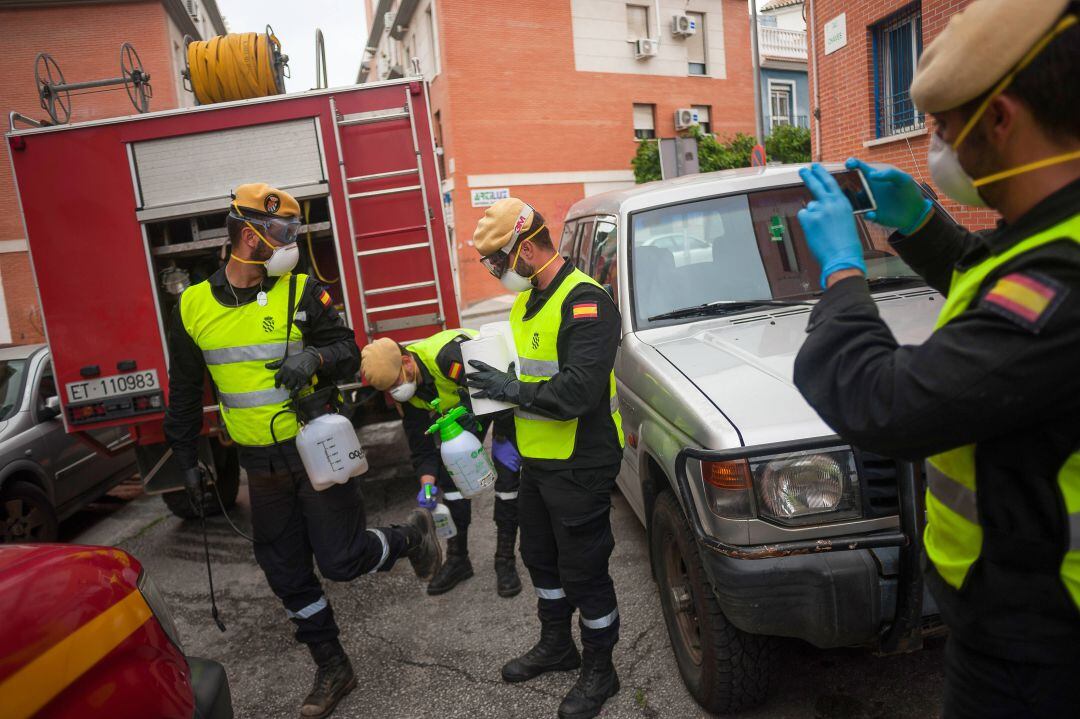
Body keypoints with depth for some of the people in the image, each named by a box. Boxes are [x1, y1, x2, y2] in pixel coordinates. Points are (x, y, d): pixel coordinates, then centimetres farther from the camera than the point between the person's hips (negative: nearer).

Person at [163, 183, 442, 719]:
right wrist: (186, 456, 12)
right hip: (262, 467, 4)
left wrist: (315, 357, -26)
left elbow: (348, 352, -4)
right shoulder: (193, 307, 1)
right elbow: (184, 393, 11)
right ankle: (332, 668, 31)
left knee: (341, 560, -4)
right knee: (287, 574, 13)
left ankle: (411, 536, 26)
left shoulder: (301, 291, -7)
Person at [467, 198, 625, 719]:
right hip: (538, 461, 9)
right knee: (541, 558, 23)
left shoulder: (584, 301, -21)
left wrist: (514, 390, -21)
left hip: (580, 466, -9)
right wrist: (490, 392, 5)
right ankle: (556, 646, 45)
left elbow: (578, 392, -30)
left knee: (584, 572, 6)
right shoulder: (528, 300, 10)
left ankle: (600, 671, 28)